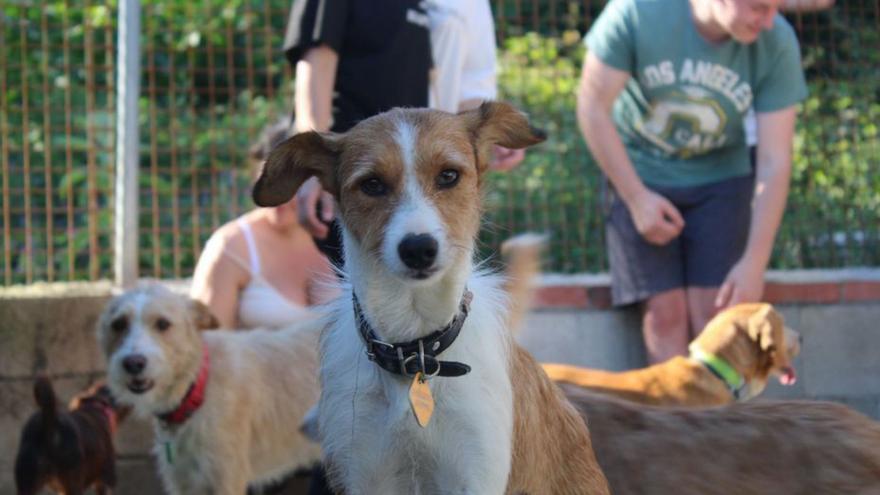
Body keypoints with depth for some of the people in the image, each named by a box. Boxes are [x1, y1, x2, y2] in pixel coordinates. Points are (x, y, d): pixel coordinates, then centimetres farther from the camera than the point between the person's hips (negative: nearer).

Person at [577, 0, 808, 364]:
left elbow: (775, 163, -17)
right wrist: (636, 197, -15)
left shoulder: (777, 44, -20)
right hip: (640, 175, -1)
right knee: (665, 312, -9)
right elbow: (593, 106, -14)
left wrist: (755, 262, -21)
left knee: (715, 312, -10)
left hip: (719, 180, 1)